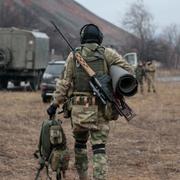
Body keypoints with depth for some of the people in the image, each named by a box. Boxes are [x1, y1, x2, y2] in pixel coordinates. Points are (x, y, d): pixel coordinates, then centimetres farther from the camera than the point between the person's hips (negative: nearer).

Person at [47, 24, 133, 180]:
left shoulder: (74, 56, 3)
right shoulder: (108, 54, 1)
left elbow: (64, 83, 3)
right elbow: (128, 71, -4)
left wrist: (55, 104, 9)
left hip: (79, 108, 1)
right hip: (101, 109, -1)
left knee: (80, 143, 20)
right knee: (99, 147, 1)